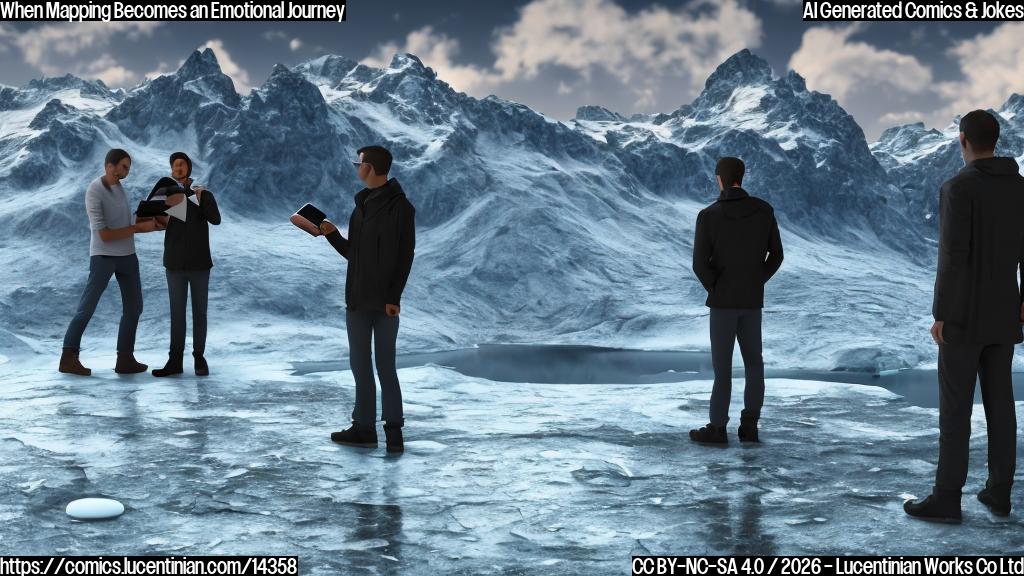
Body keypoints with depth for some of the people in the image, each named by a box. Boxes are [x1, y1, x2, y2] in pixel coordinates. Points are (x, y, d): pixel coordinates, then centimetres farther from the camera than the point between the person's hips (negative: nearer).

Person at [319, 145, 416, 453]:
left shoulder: (400, 207, -8)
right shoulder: (361, 205, 15)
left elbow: (405, 256, -13)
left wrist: (394, 296, -19)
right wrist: (333, 235, 4)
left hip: (384, 302, -8)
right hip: (357, 300, 8)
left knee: (385, 367, -3)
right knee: (360, 366, 10)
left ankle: (394, 430, 4)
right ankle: (364, 428, 17)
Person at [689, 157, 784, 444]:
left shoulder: (708, 215, -12)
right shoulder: (764, 210, -2)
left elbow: (700, 264, -16)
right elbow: (776, 255, 3)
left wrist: (714, 290, 2)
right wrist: (755, 285, 11)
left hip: (723, 299, -3)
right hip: (752, 301, 3)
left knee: (722, 364, 5)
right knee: (753, 363, 14)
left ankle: (717, 428, 12)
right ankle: (749, 426, 12)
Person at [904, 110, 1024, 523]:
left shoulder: (958, 188, -17)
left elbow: (952, 258, -21)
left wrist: (940, 315, -14)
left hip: (965, 312, -7)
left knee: (955, 405, -2)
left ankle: (946, 499, 3)